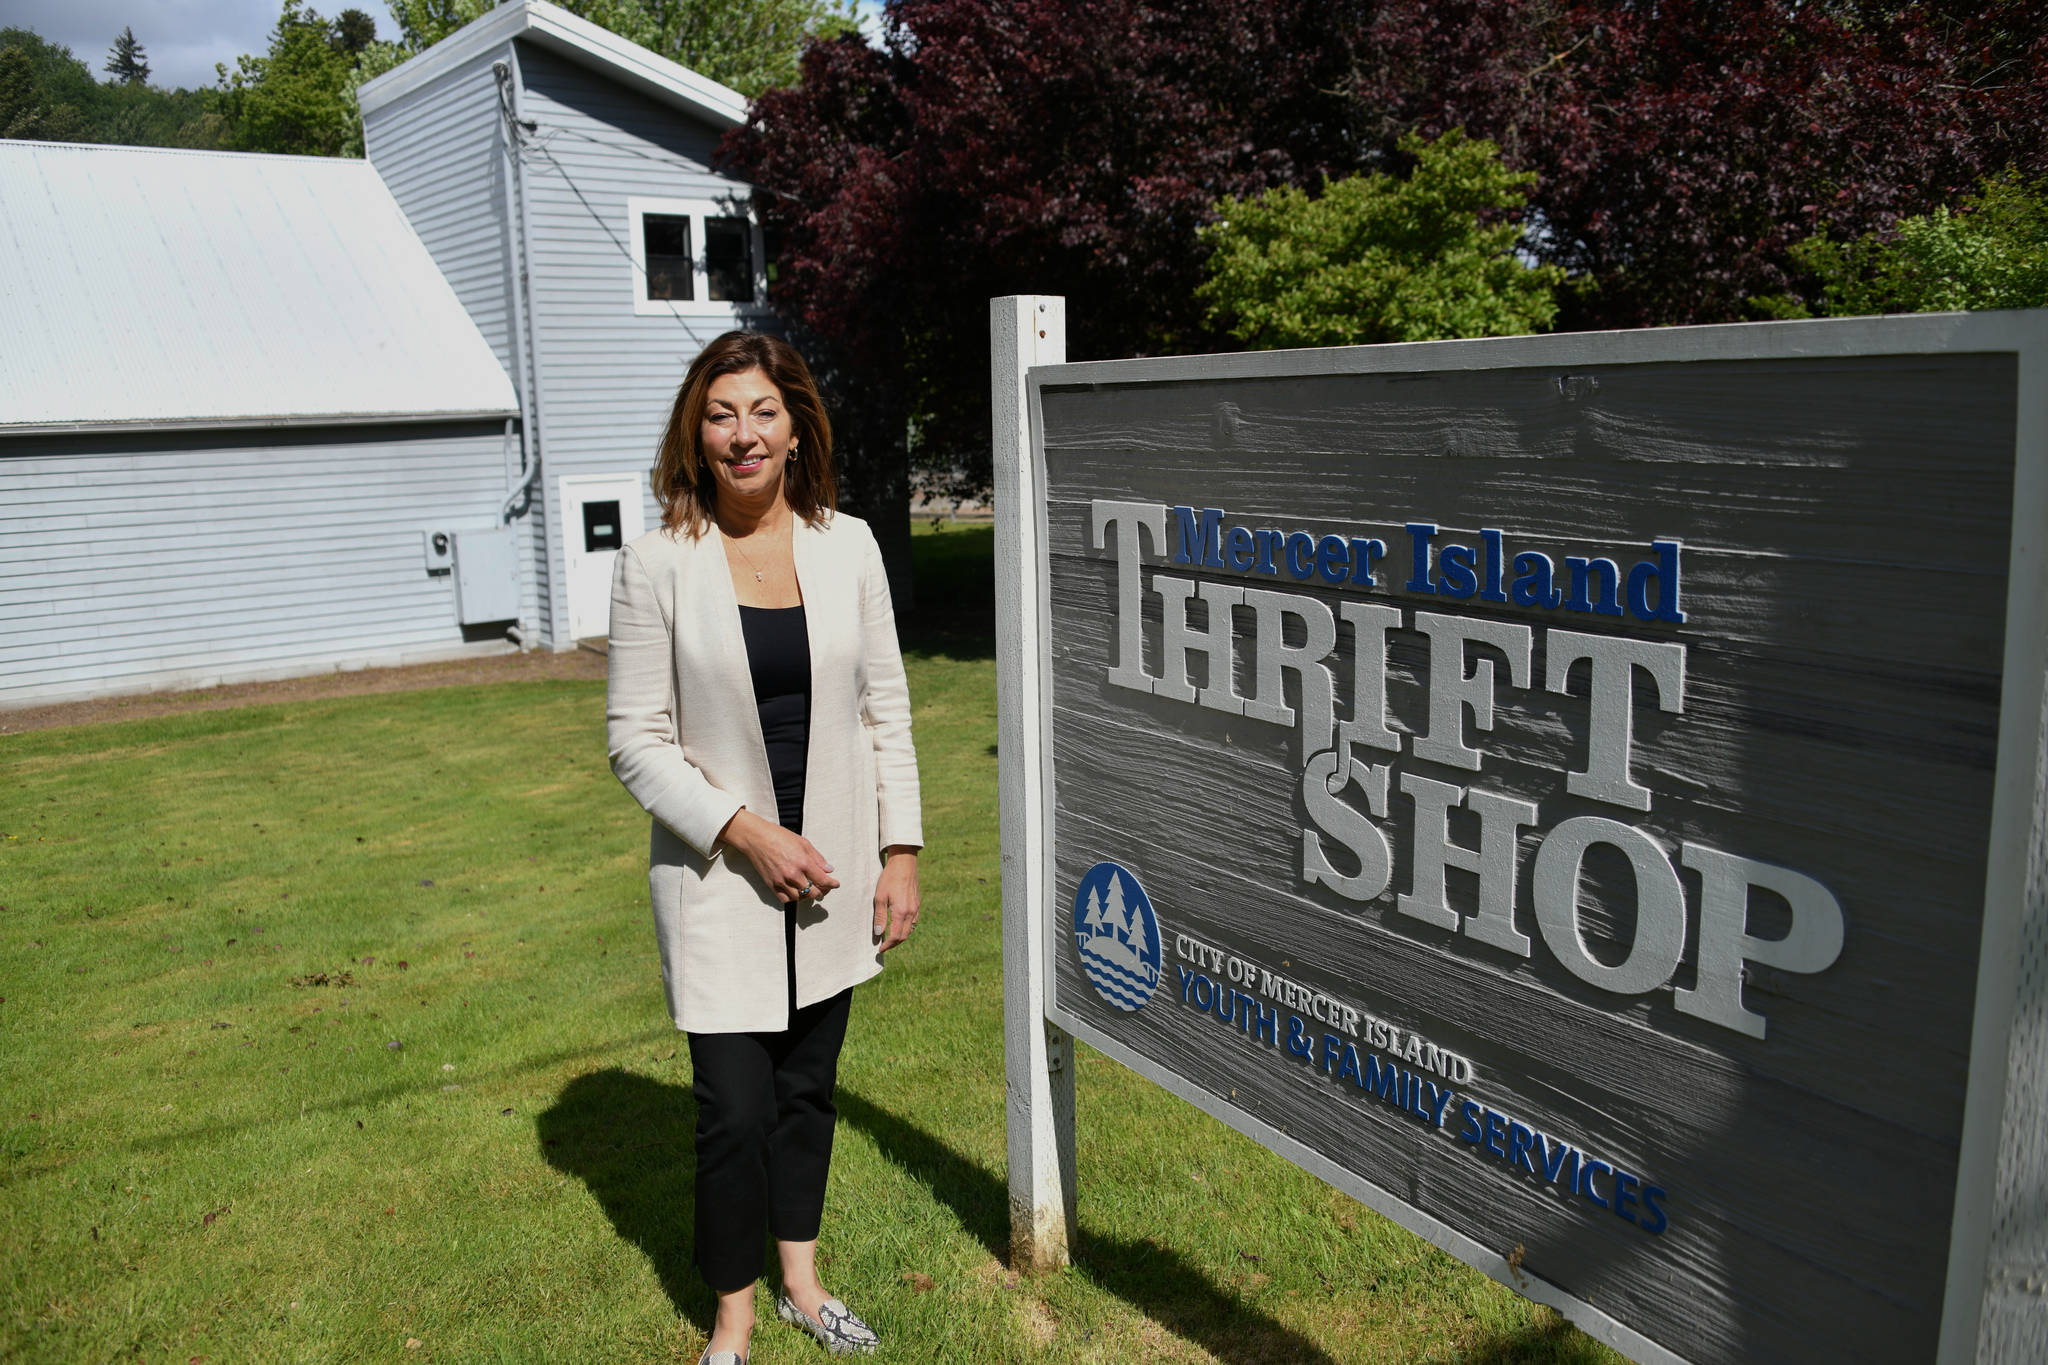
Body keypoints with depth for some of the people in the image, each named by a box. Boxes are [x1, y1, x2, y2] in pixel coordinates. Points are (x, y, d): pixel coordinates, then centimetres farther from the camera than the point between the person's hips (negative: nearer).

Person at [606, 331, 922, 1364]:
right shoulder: (657, 565, -10)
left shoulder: (847, 545, 0)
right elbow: (635, 737, -8)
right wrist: (747, 834, -16)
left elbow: (885, 709, 5)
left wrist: (900, 852, 2)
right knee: (735, 1110, 0)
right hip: (719, 878, -3)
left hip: (832, 871, 3)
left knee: (809, 1085, 17)